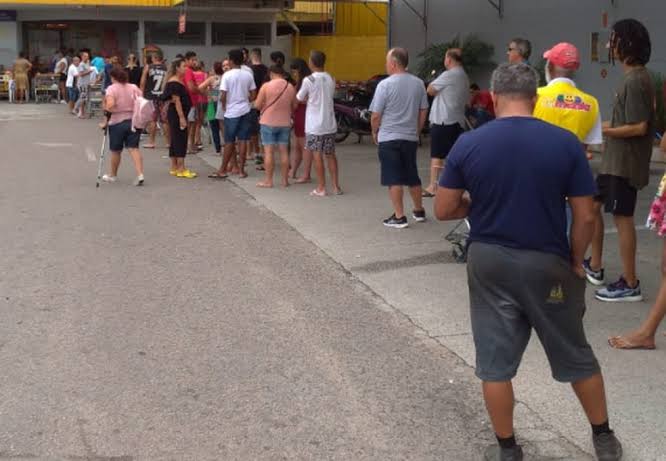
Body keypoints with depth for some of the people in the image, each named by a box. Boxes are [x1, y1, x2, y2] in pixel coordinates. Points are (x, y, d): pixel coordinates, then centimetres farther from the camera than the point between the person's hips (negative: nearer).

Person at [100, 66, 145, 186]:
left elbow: (110, 105, -24)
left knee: (115, 151, 13)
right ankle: (140, 175, -21)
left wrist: (105, 107, -5)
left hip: (117, 123, -3)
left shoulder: (112, 88, -8)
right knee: (134, 149, -3)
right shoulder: (134, 88, 6)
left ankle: (113, 175, 31)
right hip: (134, 121, 3)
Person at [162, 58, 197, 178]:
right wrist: (182, 117, -24)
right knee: (180, 141, -9)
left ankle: (174, 168, 16)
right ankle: (181, 170, -9)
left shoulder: (179, 81, 16)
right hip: (176, 114, -10)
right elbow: (176, 100, -20)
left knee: (175, 141, 11)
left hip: (177, 114, 10)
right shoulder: (174, 83, -15)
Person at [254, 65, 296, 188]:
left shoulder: (266, 86, -10)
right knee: (284, 151, 8)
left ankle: (268, 180, 2)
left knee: (269, 151, 0)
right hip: (285, 123, 3)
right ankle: (285, 180, 11)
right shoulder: (291, 87, 1)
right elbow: (294, 106, 9)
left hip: (268, 123, -3)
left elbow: (257, 105, -8)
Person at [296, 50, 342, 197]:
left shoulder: (309, 80, -11)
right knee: (330, 155, 12)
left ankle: (321, 188, 3)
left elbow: (299, 98, 0)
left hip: (314, 125, -5)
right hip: (330, 124, 5)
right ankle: (336, 186, 13)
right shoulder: (331, 79, 5)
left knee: (317, 155, 1)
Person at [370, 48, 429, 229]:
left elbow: (376, 115, -10)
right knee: (412, 176, 17)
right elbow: (423, 112, 10)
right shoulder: (418, 84, 3)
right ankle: (419, 211, 28)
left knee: (394, 179, 0)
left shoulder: (385, 84, -12)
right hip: (410, 138, 5)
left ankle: (399, 217, 0)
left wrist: (374, 132, 7)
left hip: (389, 139, -5)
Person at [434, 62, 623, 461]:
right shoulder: (565, 143, -9)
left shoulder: (468, 144, -7)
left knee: (495, 361, 11)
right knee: (575, 355, 16)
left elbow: (444, 210, -2)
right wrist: (576, 261, 7)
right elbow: (586, 217, -7)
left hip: (489, 262, 1)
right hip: (547, 263, 0)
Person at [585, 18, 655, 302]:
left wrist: (602, 131, -16)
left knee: (622, 218, -3)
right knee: (593, 205, 18)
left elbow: (639, 127, -23)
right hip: (614, 159, 10)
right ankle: (594, 267, 29)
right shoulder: (634, 77, 11)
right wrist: (605, 125, 9)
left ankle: (630, 285, 5)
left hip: (625, 162, -10)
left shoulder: (635, 81, -20)